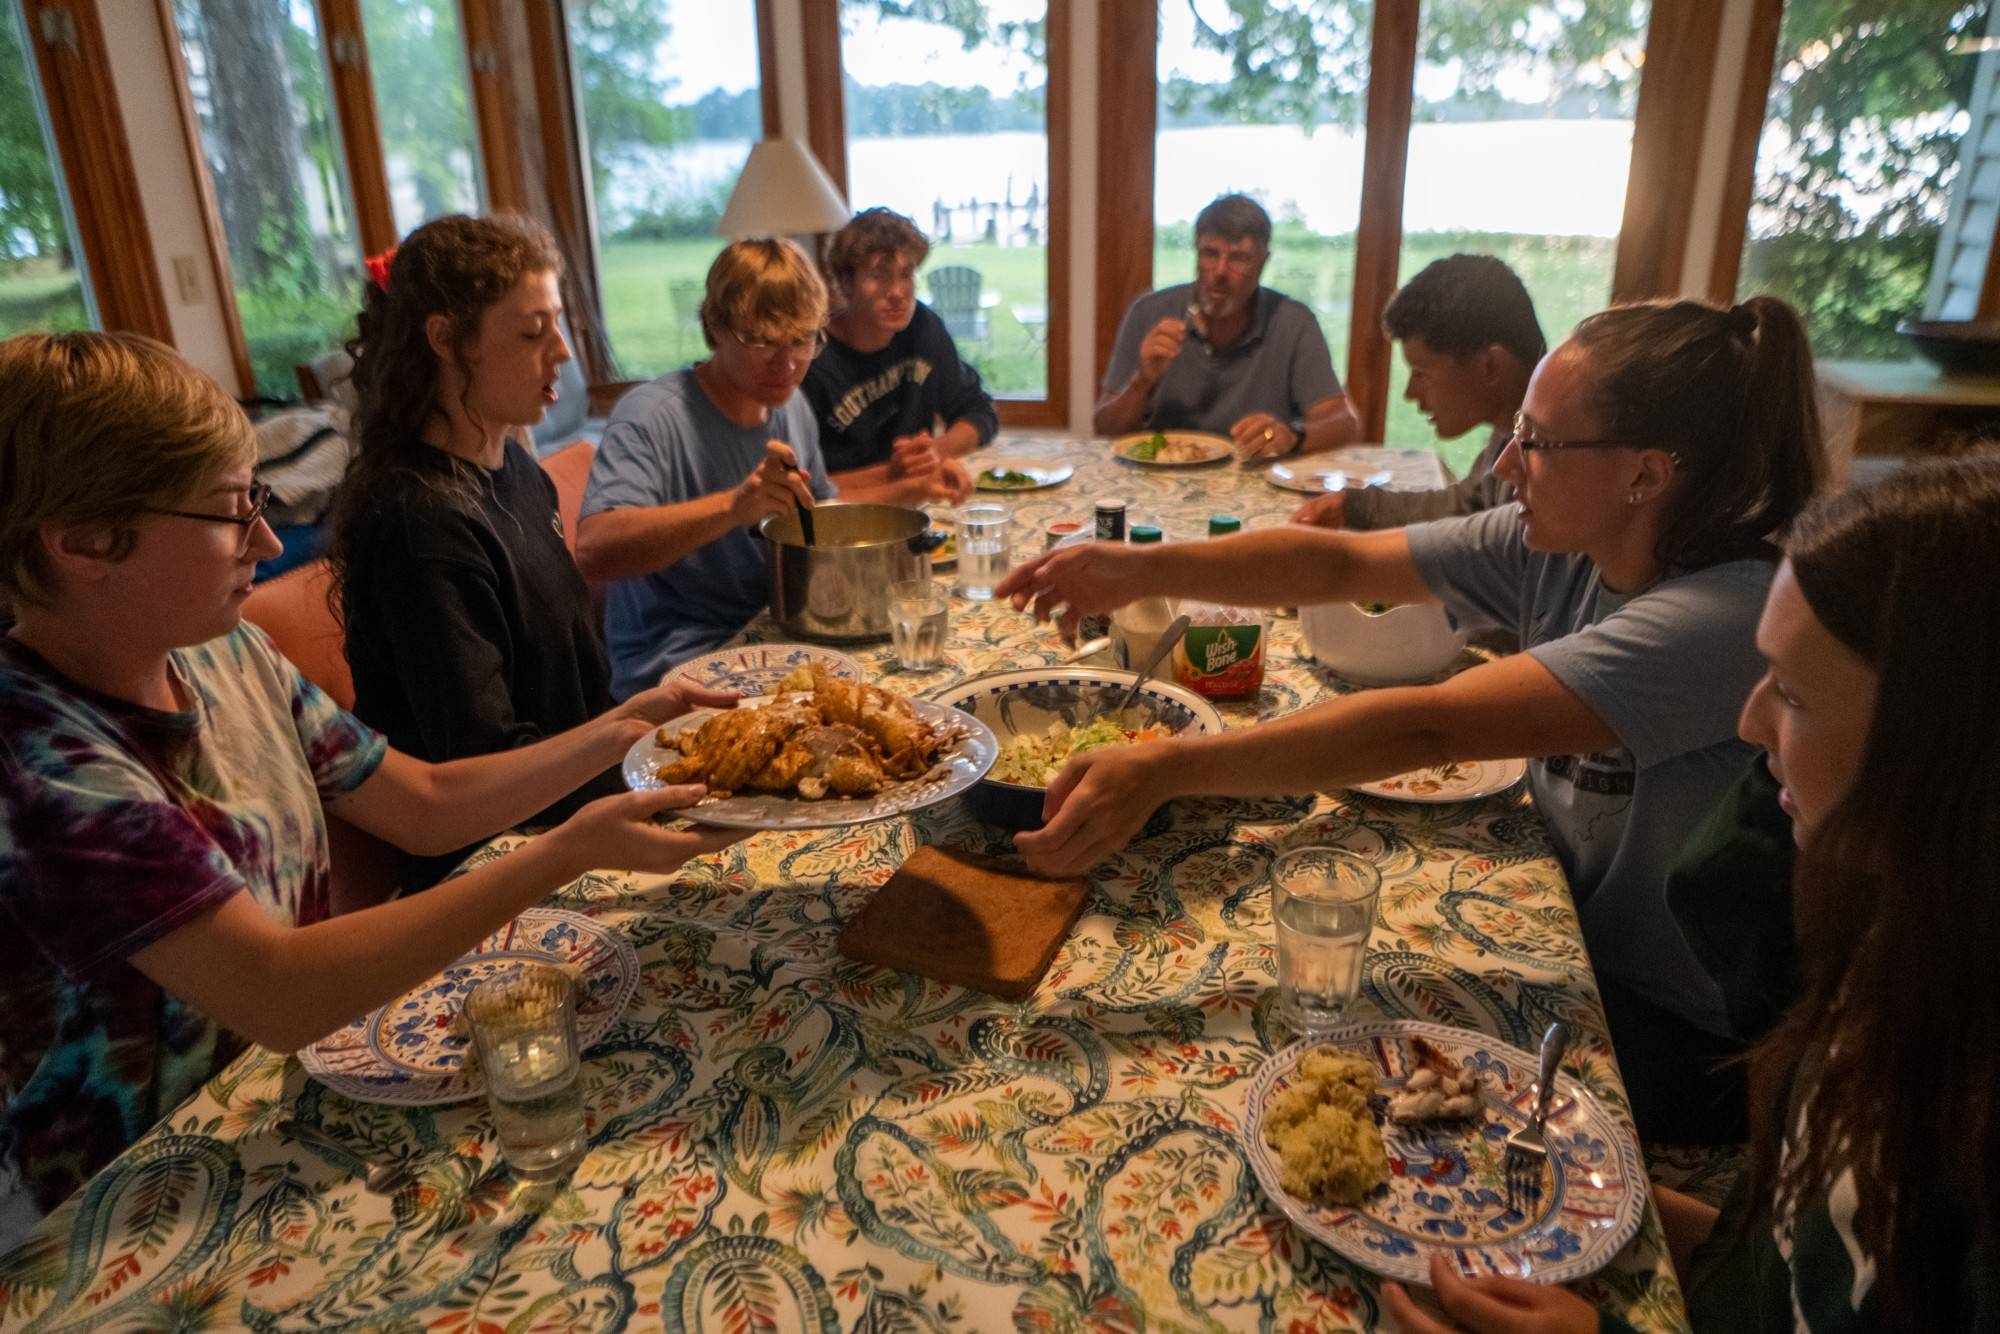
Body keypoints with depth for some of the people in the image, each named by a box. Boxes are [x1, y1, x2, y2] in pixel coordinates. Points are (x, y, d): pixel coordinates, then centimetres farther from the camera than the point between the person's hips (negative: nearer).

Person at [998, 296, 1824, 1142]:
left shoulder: (1731, 617, -32)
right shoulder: (1561, 548, -8)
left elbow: (1430, 729, -41)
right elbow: (1340, 564, -10)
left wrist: (1167, 770, -46)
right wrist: (1144, 570, -25)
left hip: (1689, 1039, -6)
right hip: (1578, 947, 6)